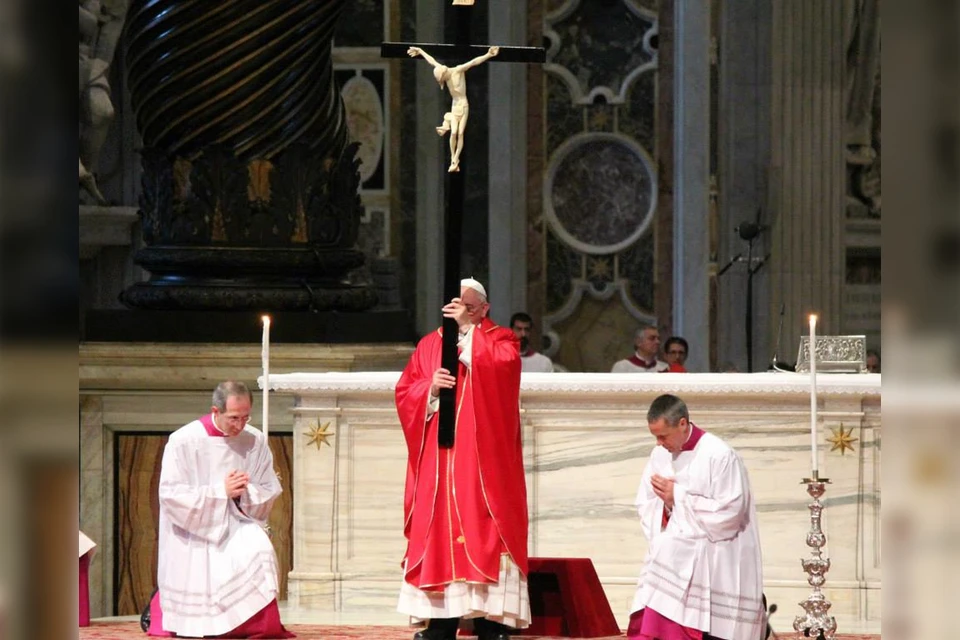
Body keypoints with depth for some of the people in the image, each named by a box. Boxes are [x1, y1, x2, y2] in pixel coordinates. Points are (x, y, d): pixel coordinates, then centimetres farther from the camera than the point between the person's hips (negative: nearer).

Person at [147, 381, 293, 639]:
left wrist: (245, 492, -19)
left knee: (259, 550, -31)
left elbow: (269, 491, 3)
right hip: (192, 529, -3)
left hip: (235, 523, 3)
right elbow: (171, 494, -17)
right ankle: (160, 603, 33)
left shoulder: (256, 441, -5)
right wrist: (221, 490, -22)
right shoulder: (183, 441, -16)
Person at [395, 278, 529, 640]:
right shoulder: (429, 346, 16)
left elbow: (501, 366, -17)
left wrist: (468, 328, -16)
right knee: (438, 530, 0)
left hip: (482, 458, -3)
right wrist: (430, 388, -9)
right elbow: (404, 392, 10)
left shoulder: (500, 340, 6)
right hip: (437, 460, 3)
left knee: (483, 530, -8)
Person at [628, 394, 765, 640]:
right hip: (669, 563, 6)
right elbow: (646, 506, 16)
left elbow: (728, 513, -15)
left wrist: (678, 496, -14)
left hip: (709, 568, -6)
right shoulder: (660, 455, 8)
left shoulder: (719, 456, -12)